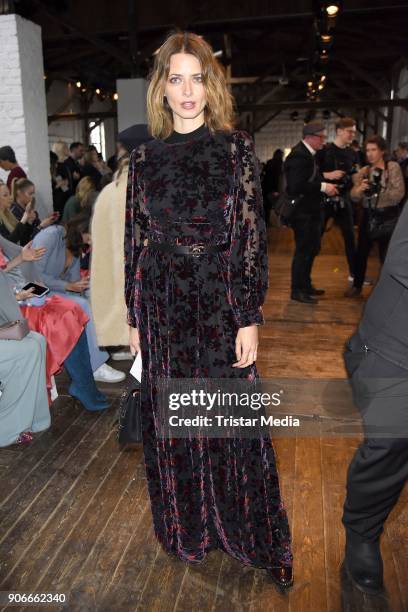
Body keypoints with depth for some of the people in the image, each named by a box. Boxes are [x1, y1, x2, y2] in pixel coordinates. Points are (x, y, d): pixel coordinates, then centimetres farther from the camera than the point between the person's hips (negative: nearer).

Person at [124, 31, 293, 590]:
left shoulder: (235, 147, -1)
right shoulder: (146, 157, 6)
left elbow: (253, 235, -5)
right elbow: (135, 240, 6)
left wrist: (250, 318, -10)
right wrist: (133, 315, 5)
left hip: (220, 303, -2)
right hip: (162, 307, 3)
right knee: (170, 420, 13)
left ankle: (243, 530, 33)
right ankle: (186, 525, 38)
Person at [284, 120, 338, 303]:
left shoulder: (307, 154, 12)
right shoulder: (299, 156, -19)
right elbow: (296, 186, -28)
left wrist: (326, 185, 3)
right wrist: (323, 187, -24)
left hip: (310, 211, 10)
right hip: (302, 213, -10)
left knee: (312, 249, 18)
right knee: (303, 251, -1)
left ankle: (305, 285, 31)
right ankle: (298, 290, 11)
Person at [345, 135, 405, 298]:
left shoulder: (393, 167, -6)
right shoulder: (364, 171, 5)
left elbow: (399, 193, -16)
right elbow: (354, 197, -4)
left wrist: (378, 192, -27)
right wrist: (359, 189, -25)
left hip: (388, 216, -4)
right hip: (368, 215, 4)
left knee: (386, 255, 4)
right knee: (361, 252, 9)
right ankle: (357, 285, 25)